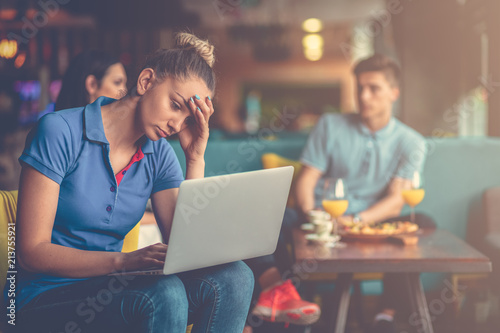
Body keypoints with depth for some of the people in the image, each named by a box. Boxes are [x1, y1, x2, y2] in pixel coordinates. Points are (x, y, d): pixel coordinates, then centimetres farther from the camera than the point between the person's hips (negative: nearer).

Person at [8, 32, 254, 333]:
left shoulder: (159, 155, 5)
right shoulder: (61, 131, -12)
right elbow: (32, 252, -16)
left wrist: (195, 159, -9)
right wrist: (125, 260, -29)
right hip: (46, 299, -6)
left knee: (234, 276, -18)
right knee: (165, 294, -34)